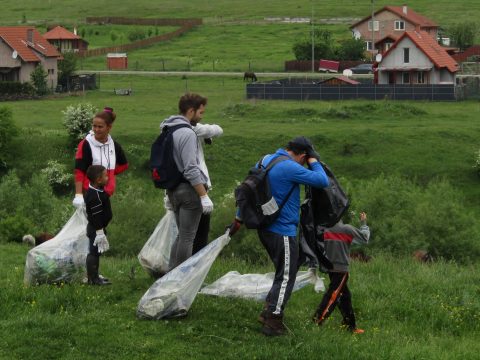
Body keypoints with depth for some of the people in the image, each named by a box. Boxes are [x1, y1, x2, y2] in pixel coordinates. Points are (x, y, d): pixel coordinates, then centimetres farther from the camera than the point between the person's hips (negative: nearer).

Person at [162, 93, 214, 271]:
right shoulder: (187, 133, -17)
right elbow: (191, 169, -22)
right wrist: (204, 196, -19)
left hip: (173, 188, 9)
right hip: (188, 190, -9)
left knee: (182, 235, 17)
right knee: (187, 237, -2)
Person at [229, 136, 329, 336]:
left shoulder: (266, 160, 9)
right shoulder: (290, 168, -20)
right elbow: (322, 181, -21)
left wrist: (238, 219, 22)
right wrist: (314, 160, -5)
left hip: (265, 228, 9)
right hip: (283, 232, -9)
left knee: (284, 273, 22)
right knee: (286, 277, 0)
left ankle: (269, 311, 24)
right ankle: (272, 322, 1)